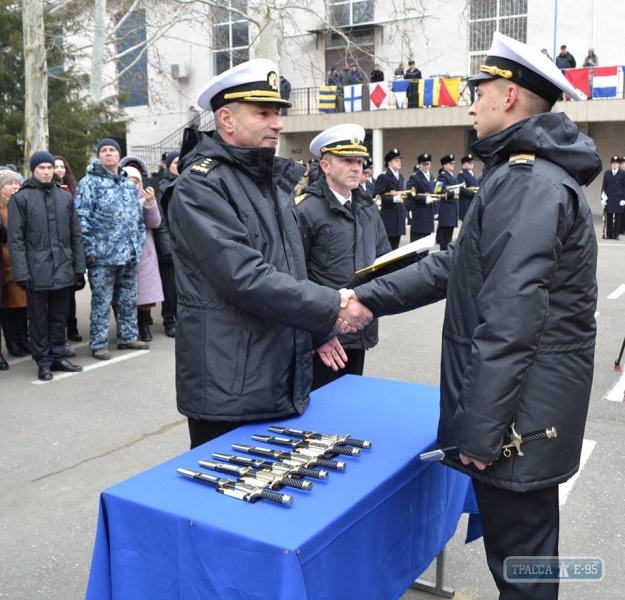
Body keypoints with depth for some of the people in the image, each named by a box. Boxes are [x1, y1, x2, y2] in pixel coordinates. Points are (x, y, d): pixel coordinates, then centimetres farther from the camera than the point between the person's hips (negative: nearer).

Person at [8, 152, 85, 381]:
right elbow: (16, 239, -6)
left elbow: (76, 234, 10)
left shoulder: (65, 196, 8)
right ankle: (43, 360, 17)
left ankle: (58, 356, 24)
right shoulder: (21, 198, -3)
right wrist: (22, 273, -12)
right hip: (37, 271, -3)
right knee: (39, 318, 7)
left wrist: (79, 267, 6)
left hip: (63, 269, 3)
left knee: (59, 317, 12)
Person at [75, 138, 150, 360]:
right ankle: (98, 344, 9)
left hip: (130, 254, 6)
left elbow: (138, 217, 21)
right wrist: (90, 250, -15)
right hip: (103, 255, -6)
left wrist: (139, 244, 12)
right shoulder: (90, 182, -3)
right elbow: (82, 218, -10)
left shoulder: (128, 184, 17)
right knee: (101, 302, 0)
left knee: (128, 299, 14)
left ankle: (128, 337, 26)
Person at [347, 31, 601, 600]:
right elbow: (456, 266, 14)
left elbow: (510, 321, -26)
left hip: (517, 412, -10)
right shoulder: (536, 174, 16)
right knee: (525, 541, 24)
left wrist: (478, 428, -22)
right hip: (528, 406, 10)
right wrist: (368, 297, 9)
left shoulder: (527, 182, -20)